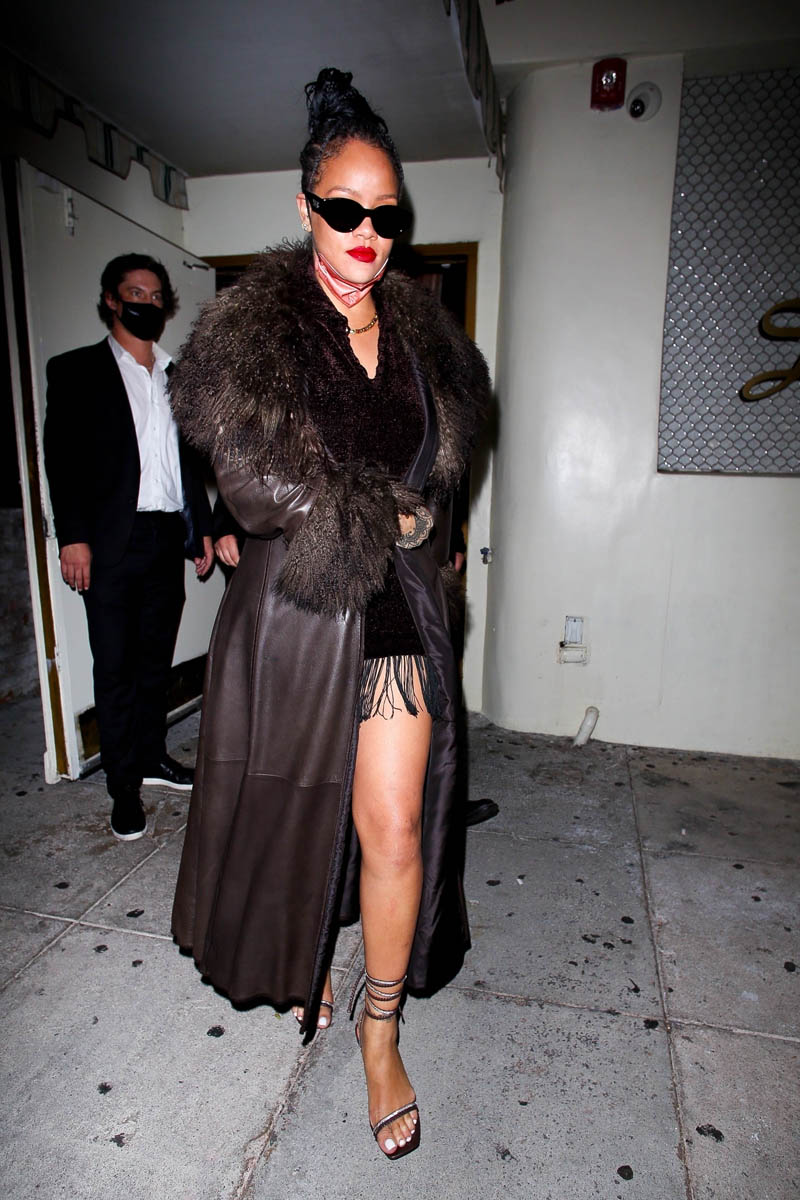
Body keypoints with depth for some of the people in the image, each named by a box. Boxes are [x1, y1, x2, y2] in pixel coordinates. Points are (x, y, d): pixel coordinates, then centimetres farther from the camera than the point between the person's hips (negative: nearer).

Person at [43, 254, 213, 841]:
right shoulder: (77, 370, 4)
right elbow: (60, 456, -3)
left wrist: (203, 526, 12)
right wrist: (72, 535, -12)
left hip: (168, 539, 4)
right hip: (112, 543, -4)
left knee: (156, 656, 13)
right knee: (115, 667, 1)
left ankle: (152, 754, 29)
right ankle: (125, 787, 12)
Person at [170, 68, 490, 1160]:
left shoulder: (418, 330, 8)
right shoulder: (253, 328, -6)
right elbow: (261, 484, -15)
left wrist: (416, 517, 3)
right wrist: (393, 519, -11)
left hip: (399, 608, 3)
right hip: (294, 608, -2)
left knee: (395, 824, 2)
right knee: (290, 806, 15)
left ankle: (381, 1029, 27)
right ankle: (297, 964, 47)